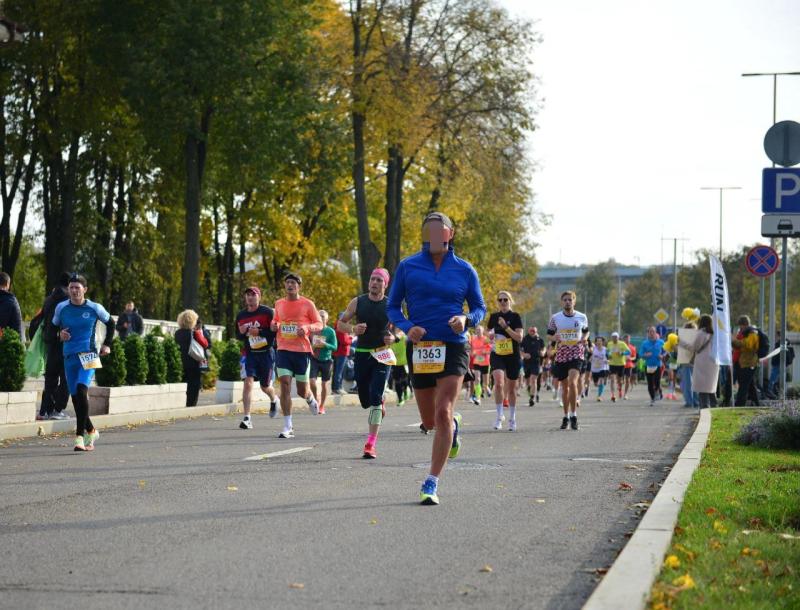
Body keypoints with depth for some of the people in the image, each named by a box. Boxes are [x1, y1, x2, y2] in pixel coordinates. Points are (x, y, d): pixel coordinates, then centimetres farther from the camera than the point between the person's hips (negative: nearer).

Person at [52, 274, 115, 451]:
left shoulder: (95, 308, 0)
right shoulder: (61, 308, 6)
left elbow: (110, 323, 16)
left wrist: (107, 345, 11)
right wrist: (59, 335, -1)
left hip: (88, 355, -4)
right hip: (69, 357, 4)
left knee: (81, 390, -24)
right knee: (75, 397, 6)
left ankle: (80, 436, -24)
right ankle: (91, 431, 28)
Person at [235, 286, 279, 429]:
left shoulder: (268, 312, -8)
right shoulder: (240, 315, 5)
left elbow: (276, 331, -12)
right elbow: (238, 336, 16)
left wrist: (259, 332, -23)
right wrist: (242, 333, -8)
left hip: (266, 353, -2)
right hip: (250, 353, 2)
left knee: (265, 386, 9)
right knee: (248, 381, -17)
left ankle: (274, 400, 47)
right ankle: (247, 418, -19)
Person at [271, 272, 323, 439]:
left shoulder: (307, 304, -2)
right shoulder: (279, 304, 9)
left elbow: (319, 324, 3)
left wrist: (307, 328, -17)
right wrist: (274, 325, 1)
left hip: (302, 351, -2)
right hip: (283, 350, 2)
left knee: (302, 390, 6)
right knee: (285, 384, -12)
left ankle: (311, 400, 47)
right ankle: (288, 428, -10)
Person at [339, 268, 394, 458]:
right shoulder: (357, 302, 1)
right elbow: (340, 324, 8)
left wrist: (393, 337, -14)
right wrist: (353, 329, -14)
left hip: (382, 355, -3)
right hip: (362, 354, 3)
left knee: (375, 398, -14)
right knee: (365, 401, 9)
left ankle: (370, 445, -14)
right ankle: (380, 406, 48)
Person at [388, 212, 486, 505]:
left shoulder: (464, 270, 3)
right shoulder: (407, 267, 3)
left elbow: (479, 307, 11)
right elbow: (393, 307, 7)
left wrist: (466, 319, -11)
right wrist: (407, 327, -12)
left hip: (453, 348, -2)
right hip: (419, 349, 2)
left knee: (443, 413, -17)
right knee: (430, 422, 11)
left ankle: (432, 483, -11)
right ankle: (454, 425, 49)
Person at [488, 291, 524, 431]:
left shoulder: (515, 317, -3)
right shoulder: (494, 317, 6)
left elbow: (519, 337, -12)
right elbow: (489, 333, 22)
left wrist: (506, 327, -22)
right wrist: (491, 335, -1)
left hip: (512, 356, -1)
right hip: (497, 355, 1)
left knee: (511, 388, 9)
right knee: (499, 383, -23)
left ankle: (512, 419, 24)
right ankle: (499, 416, -15)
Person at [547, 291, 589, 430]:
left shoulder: (582, 317, 3)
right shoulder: (555, 318, 3)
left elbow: (586, 331, 19)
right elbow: (549, 334, 12)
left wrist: (584, 339, -3)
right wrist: (554, 338, -11)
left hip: (576, 355, -2)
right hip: (561, 355, 2)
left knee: (572, 382, -21)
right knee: (565, 386, 9)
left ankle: (573, 415, -14)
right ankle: (566, 416, 24)